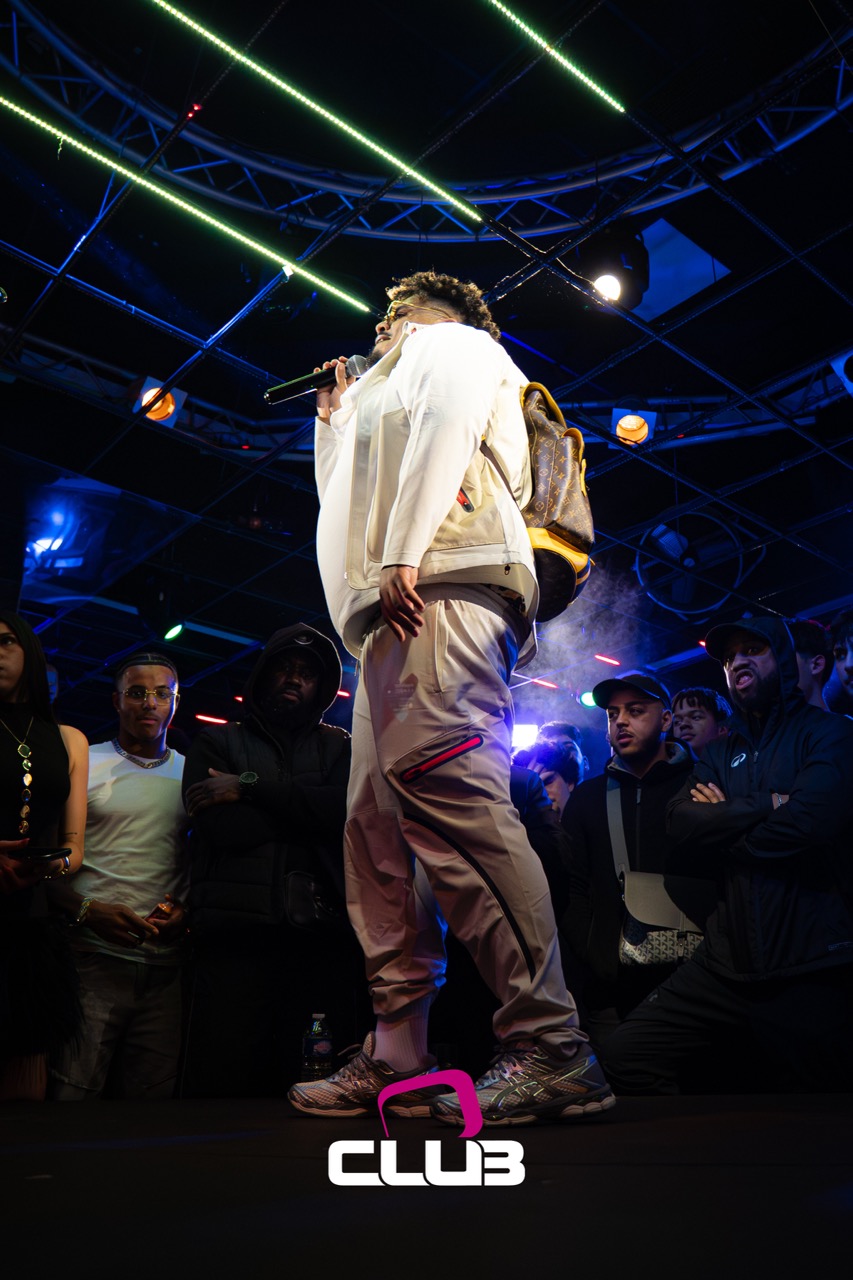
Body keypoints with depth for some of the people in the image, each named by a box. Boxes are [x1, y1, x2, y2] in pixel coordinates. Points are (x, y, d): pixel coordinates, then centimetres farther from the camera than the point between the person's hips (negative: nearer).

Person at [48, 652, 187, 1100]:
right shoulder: (83, 763, 5)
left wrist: (186, 909, -2)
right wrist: (87, 910, -12)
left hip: (166, 965, 3)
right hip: (93, 958, -2)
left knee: (153, 1101, 6)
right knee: (71, 1098, -4)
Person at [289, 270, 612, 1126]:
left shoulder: (452, 343, 18)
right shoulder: (387, 391, 42)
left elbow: (448, 419, -6)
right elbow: (346, 508, 39)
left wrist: (402, 553, -17)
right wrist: (334, 421, 44)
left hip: (442, 587, -10)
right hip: (396, 618, 10)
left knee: (451, 797, -24)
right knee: (378, 826, 1)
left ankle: (551, 1050, -25)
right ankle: (396, 1059, 3)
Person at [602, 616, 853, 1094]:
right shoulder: (721, 755, 17)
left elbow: (808, 821, -19)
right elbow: (682, 823, -1)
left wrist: (725, 818, -3)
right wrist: (765, 807, -11)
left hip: (810, 970, -5)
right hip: (729, 964, 6)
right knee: (630, 1049, -1)